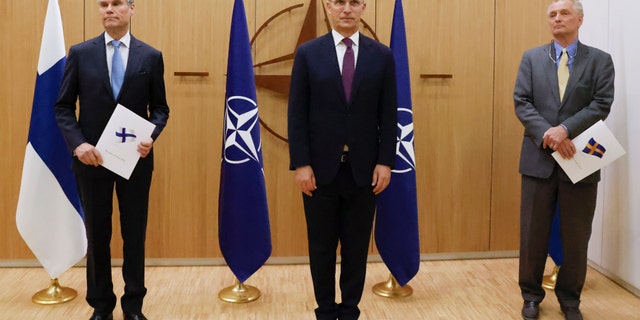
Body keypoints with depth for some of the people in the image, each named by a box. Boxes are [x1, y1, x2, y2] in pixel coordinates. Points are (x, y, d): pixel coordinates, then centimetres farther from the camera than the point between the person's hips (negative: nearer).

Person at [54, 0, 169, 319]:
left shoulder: (151, 56, 2)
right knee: (97, 235, 10)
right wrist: (77, 143, -14)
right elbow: (63, 107, 2)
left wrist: (151, 136, -15)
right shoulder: (80, 53, 1)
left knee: (135, 234, 8)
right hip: (91, 157, 0)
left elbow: (160, 108, 5)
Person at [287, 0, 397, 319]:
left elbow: (388, 115, 3)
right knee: (321, 246, 10)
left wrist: (385, 162, -4)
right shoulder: (307, 53, 1)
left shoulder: (382, 55, 4)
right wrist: (300, 164, -9)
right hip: (320, 167, 0)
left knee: (357, 246, 10)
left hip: (363, 169, 1)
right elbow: (297, 114, -2)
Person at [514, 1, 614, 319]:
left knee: (576, 234, 9)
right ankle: (531, 294, 24)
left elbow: (602, 105, -6)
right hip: (539, 157, 1)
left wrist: (565, 129, -20)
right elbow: (521, 102, -2)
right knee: (533, 232, 7)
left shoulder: (600, 60, 4)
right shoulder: (531, 58, 7)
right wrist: (547, 134, -16)